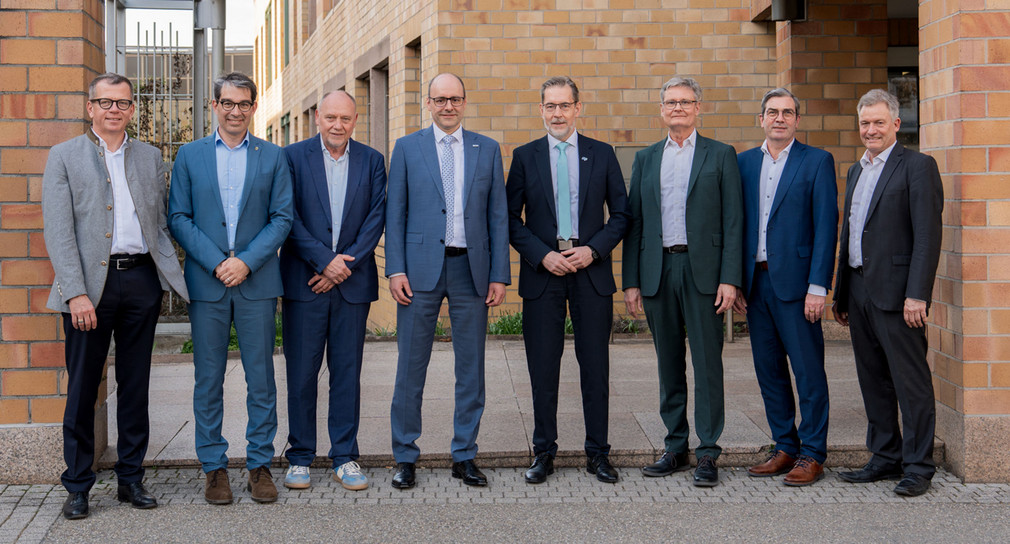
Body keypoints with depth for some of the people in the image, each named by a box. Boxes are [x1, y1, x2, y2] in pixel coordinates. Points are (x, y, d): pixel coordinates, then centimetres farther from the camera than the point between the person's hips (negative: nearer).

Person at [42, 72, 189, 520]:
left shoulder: (150, 158, 14)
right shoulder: (64, 156, 3)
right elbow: (58, 231, -5)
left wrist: (175, 275, 3)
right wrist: (76, 292, -14)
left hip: (141, 280, 3)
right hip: (90, 282, -3)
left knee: (135, 386, 9)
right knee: (82, 387, 2)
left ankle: (131, 479, 19)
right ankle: (77, 486, 12)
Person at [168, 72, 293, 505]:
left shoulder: (273, 157, 7)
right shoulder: (189, 155, 8)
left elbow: (282, 218, 2)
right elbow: (178, 218, 3)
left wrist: (246, 261, -11)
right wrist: (216, 262, -10)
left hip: (256, 282, 0)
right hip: (206, 283, 0)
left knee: (261, 378, 3)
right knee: (208, 380, 4)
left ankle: (260, 464, 13)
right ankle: (214, 467, 13)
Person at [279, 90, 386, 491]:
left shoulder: (371, 161, 9)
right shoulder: (293, 156, 2)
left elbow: (376, 216, 2)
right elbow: (289, 217, -4)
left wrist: (348, 262, -8)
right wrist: (325, 260, -12)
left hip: (353, 281, 2)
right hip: (303, 281, -1)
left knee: (347, 371, 5)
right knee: (301, 372, 2)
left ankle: (345, 458, 13)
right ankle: (300, 458, 12)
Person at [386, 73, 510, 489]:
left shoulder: (487, 150, 10)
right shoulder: (407, 148, 6)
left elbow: (498, 216, 7)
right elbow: (395, 214, 4)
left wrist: (499, 275, 1)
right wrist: (395, 270, -5)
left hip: (471, 268, 2)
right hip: (421, 268, -1)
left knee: (471, 367, 6)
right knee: (411, 366, 2)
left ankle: (464, 455, 17)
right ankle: (405, 457, 12)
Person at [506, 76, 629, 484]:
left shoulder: (602, 154, 7)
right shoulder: (525, 156, 7)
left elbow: (621, 214, 6)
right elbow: (511, 218, 4)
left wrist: (593, 250, -9)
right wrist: (543, 255, -9)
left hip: (591, 270, 0)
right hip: (542, 270, 0)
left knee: (595, 365, 3)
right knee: (543, 367, 3)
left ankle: (598, 452, 13)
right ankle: (544, 452, 14)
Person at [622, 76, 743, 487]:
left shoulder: (720, 156, 5)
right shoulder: (646, 159, 14)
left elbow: (733, 221, -1)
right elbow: (634, 222, 12)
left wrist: (730, 279, -10)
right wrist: (631, 281, 5)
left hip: (703, 270, -3)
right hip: (658, 271, 3)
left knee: (707, 362, -3)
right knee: (668, 364, 9)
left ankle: (708, 453, 3)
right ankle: (676, 447, 18)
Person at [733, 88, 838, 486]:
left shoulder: (817, 161, -1)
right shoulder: (744, 163, 12)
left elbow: (826, 226, -6)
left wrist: (818, 287, -13)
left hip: (795, 282, -5)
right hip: (755, 282, 5)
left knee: (808, 371, -1)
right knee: (768, 369, 10)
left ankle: (812, 455, 7)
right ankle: (785, 448, 21)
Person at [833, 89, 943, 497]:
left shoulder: (917, 166, -6)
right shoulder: (856, 171, 19)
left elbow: (928, 235, -13)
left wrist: (917, 294, -19)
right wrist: (841, 294, 19)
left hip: (896, 292, -8)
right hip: (859, 291, 8)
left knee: (910, 381, -2)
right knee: (873, 381, 12)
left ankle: (918, 466, 5)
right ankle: (885, 457, 22)